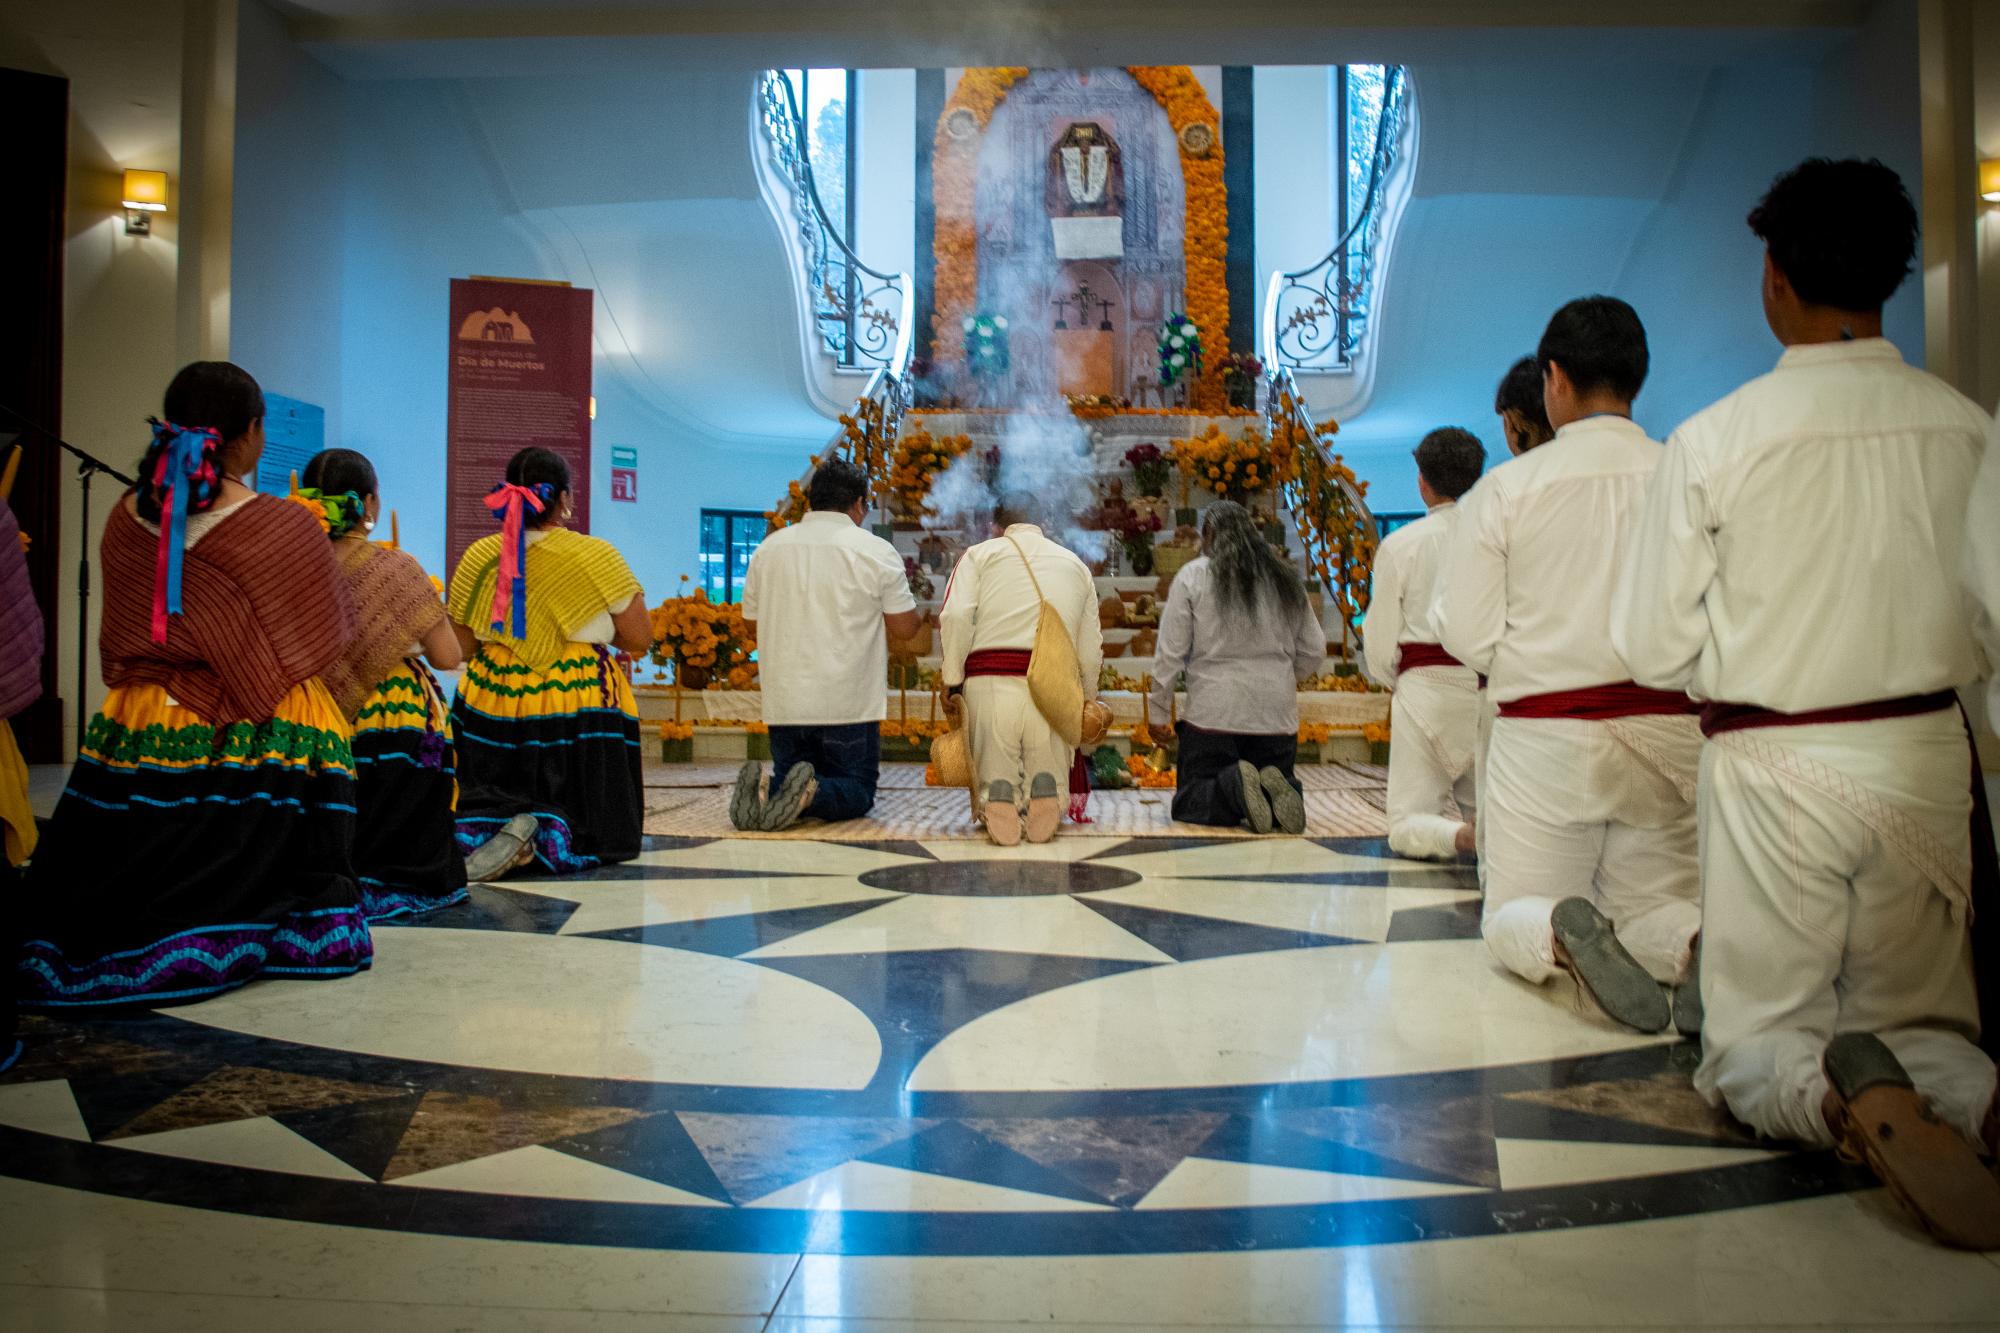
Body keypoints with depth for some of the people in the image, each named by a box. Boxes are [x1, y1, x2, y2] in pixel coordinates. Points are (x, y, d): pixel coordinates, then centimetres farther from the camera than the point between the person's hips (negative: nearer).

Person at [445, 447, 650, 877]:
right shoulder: (595, 556, -7)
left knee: (482, 799, 16)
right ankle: (551, 835, -24)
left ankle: (480, 831, -17)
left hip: (492, 702, 3)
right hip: (577, 704, -3)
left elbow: (459, 648, 6)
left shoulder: (479, 556, 2)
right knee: (587, 818, 8)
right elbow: (639, 638, -3)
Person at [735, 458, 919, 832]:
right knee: (857, 792, 11)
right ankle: (813, 791, -21)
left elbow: (753, 623, 13)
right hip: (850, 703, -3)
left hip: (784, 701, 3)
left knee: (788, 778, 18)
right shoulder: (875, 551, -5)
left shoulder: (769, 548, 6)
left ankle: (763, 790, -15)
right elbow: (905, 627, -3)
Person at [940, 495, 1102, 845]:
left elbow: (954, 617, -4)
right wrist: (1088, 699, 27)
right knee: (1053, 778, 12)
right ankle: (1045, 790, -21)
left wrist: (953, 680, 1)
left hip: (990, 678, -1)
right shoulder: (1075, 564, 23)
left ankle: (997, 798, -22)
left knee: (992, 773, 11)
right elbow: (1091, 645, 18)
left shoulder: (980, 554, 14)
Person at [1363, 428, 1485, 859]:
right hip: (1495, 693, 3)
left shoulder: (1400, 544, -5)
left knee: (1407, 827, 6)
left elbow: (1381, 650, -2)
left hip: (1425, 691, -3)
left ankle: (1461, 836, -27)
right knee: (1478, 810, 20)